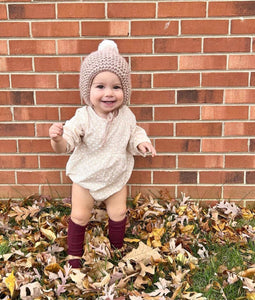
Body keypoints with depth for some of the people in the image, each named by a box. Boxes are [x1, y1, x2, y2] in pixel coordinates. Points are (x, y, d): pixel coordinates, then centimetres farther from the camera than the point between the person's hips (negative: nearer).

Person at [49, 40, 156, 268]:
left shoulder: (127, 116, -15)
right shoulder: (83, 118, -26)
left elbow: (134, 134, 4)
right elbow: (65, 145, -29)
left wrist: (142, 143, -17)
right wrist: (57, 138, -51)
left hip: (117, 177, 3)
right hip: (86, 177, -2)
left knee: (118, 214, 15)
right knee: (80, 216, 9)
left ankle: (117, 247, 42)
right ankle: (74, 253, 32)